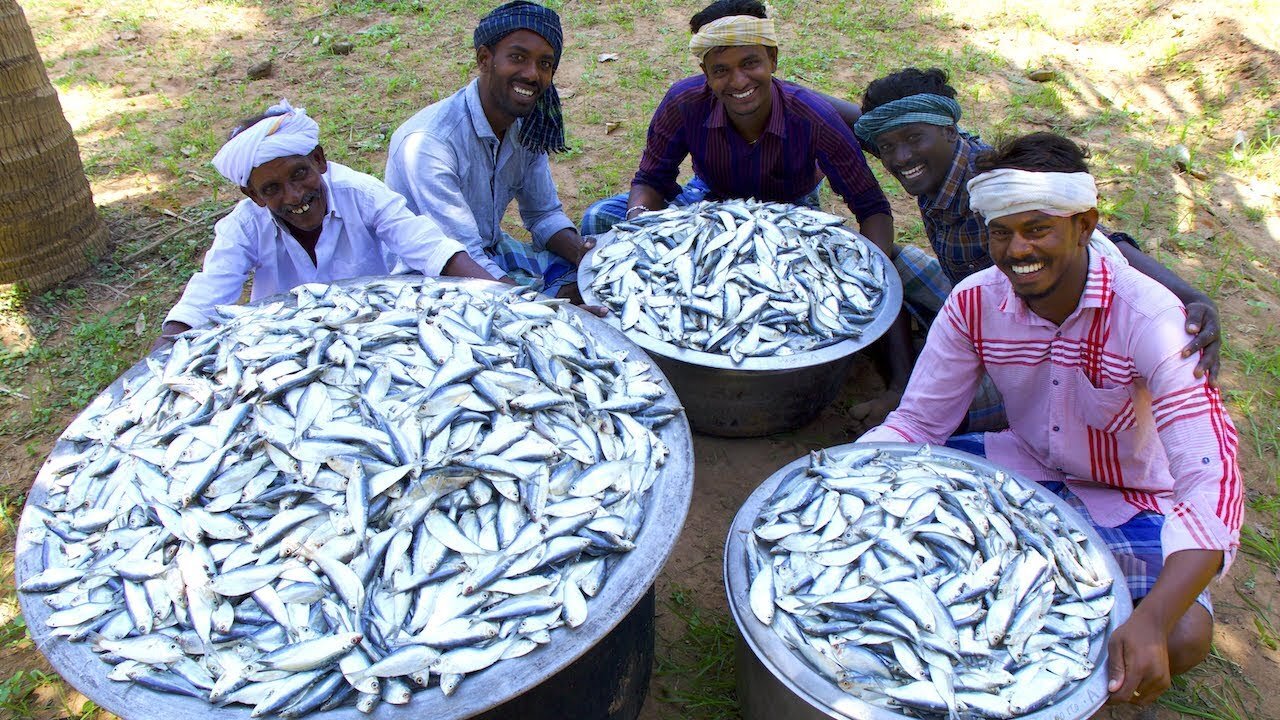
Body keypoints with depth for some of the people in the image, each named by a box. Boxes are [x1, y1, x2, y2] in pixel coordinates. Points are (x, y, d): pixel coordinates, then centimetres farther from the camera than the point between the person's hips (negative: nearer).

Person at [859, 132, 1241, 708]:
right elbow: (918, 422, -11)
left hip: (1131, 500, -3)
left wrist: (1151, 623, -49)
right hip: (1026, 465, 3)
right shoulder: (974, 303, -17)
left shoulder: (1148, 318, -29)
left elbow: (1211, 481, -35)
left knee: (1185, 636, -28)